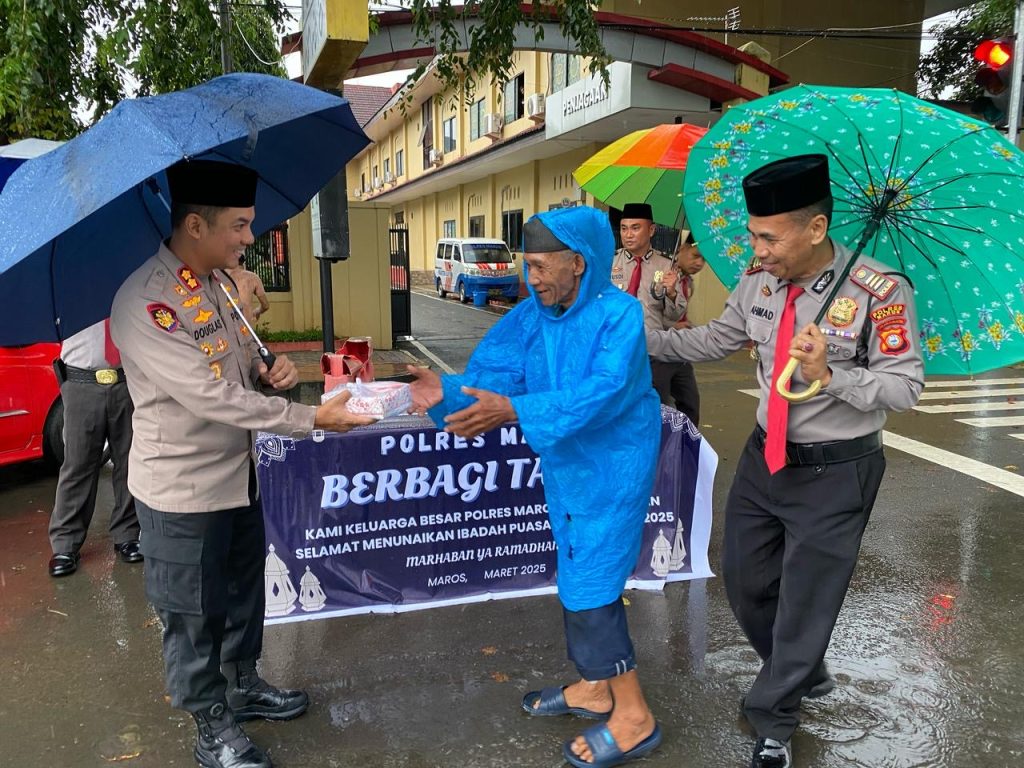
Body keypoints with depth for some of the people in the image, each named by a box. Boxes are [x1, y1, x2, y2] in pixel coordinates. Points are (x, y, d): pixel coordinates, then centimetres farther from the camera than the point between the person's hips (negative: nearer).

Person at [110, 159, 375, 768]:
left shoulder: (216, 282, 3)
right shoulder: (145, 304, -26)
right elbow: (214, 398, -30)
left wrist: (268, 370, -5)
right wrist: (313, 418, -27)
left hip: (240, 473, 8)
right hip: (184, 490, -8)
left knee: (244, 590, 23)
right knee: (193, 614, 11)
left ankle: (243, 686, 45)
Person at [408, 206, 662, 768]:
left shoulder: (619, 314, -22)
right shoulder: (531, 316, 0)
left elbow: (605, 391, -35)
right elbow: (491, 371, -5)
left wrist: (514, 411, -43)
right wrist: (446, 391, -25)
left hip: (612, 472, -8)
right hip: (563, 469, 8)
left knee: (591, 590, -4)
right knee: (577, 581, 19)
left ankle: (634, 718, 16)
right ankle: (593, 687, 40)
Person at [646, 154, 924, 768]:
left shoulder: (879, 292, -21)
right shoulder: (757, 282, -4)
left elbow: (907, 386, -17)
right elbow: (716, 339, 10)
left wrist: (829, 375, -32)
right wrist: (642, 340, 5)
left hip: (835, 471, -6)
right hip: (765, 457, 6)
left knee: (805, 599, 8)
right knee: (746, 582, 18)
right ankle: (804, 674, 46)